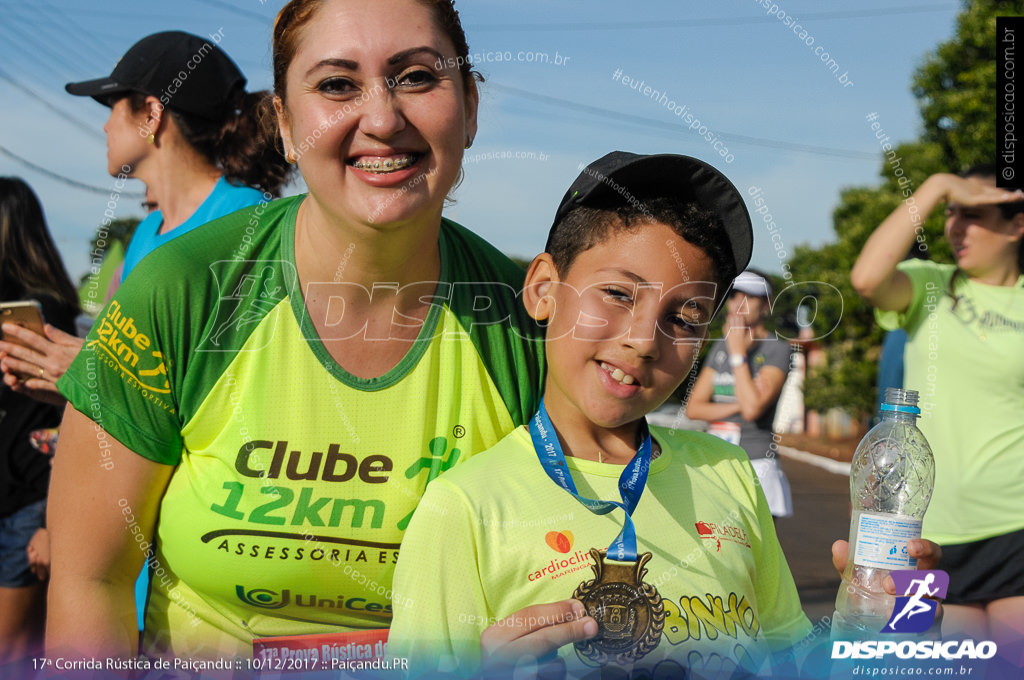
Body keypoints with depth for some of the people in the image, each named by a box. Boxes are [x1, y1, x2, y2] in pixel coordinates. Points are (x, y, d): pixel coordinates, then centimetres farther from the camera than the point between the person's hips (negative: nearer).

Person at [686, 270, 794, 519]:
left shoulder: (777, 349, -4)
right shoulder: (720, 347, 14)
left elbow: (753, 408, -17)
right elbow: (693, 407, 8)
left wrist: (738, 352, -11)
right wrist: (737, 406, -7)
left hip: (756, 462, -5)